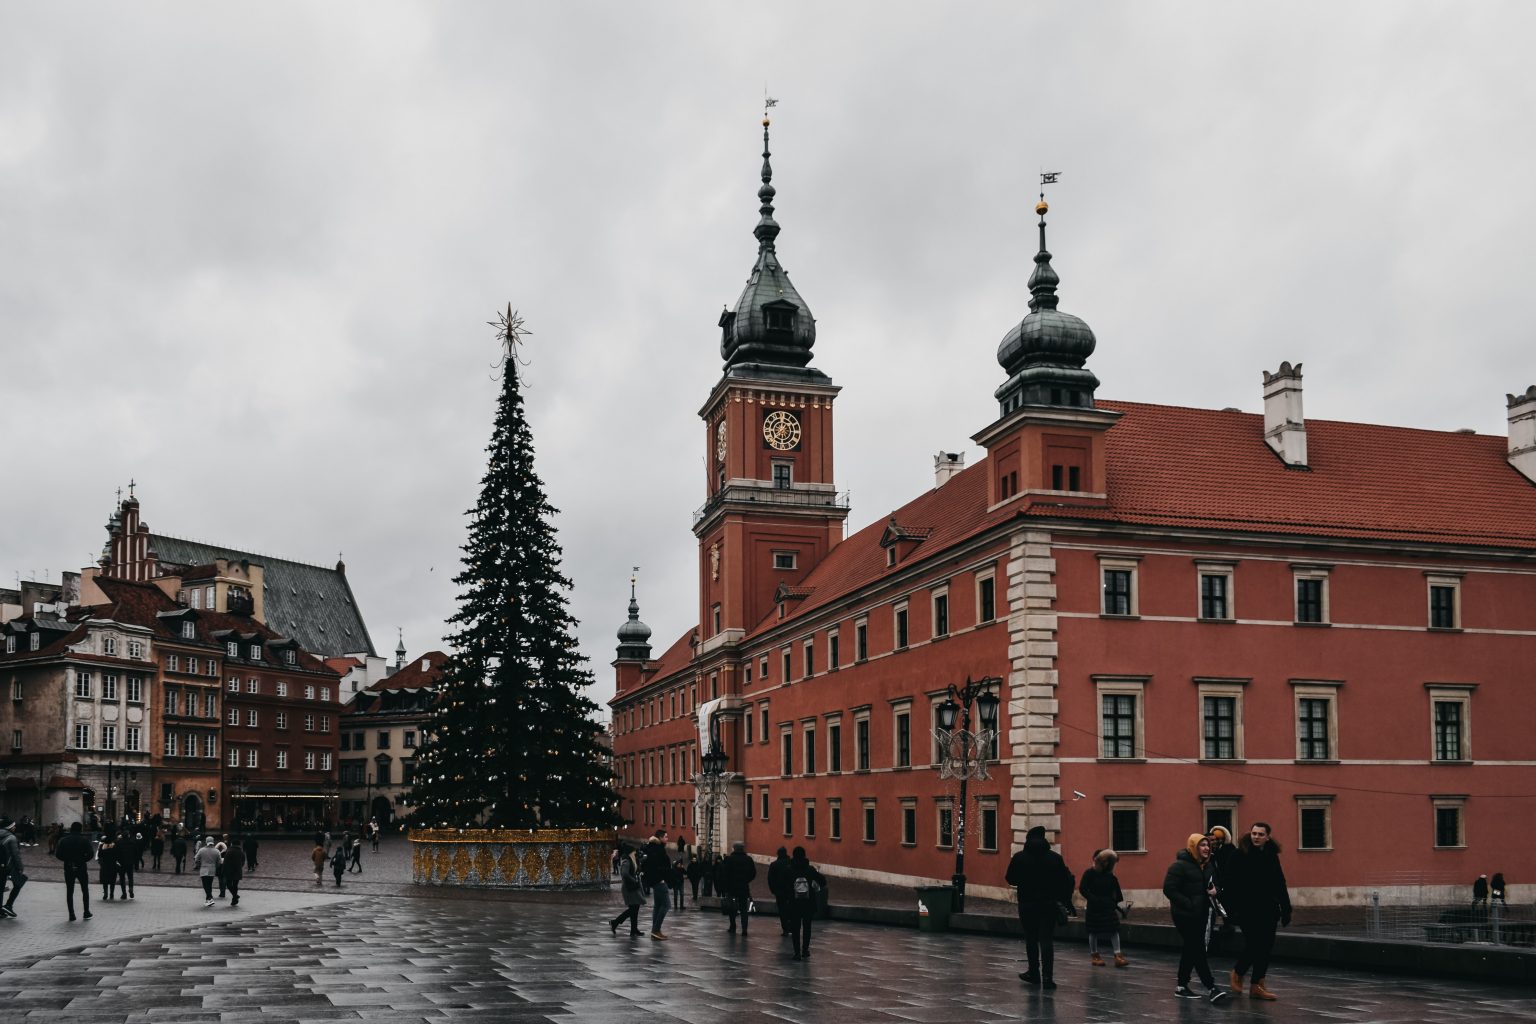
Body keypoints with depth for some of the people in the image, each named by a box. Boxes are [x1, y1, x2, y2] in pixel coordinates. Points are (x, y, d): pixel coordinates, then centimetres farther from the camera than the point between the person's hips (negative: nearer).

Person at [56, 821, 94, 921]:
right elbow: (90, 854, -10)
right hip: (81, 868, -1)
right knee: (85, 890, 11)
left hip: (68, 868, 1)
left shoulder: (63, 840, 1)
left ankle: (71, 914, 3)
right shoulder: (85, 840, -4)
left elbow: (57, 854, -4)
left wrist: (67, 859, 11)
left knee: (69, 891, 7)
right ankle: (86, 912, 11)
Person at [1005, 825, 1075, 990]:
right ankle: (1047, 977, -9)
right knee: (1047, 940, -1)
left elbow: (1010, 879, 2)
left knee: (1031, 939, 14)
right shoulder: (1055, 858, -3)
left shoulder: (1019, 858, -4)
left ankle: (1034, 973, 22)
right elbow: (1065, 882, -2)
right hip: (1049, 905, 0)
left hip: (1027, 904, 0)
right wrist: (1066, 902, 7)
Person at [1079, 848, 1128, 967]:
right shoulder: (1089, 873, -7)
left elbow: (1116, 891, 15)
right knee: (1094, 931, 6)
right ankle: (1094, 955, 18)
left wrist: (1116, 902, 1)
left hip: (1109, 907, 4)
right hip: (1094, 908, -4)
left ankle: (1118, 955, -7)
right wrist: (1093, 899, -20)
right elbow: (1082, 888, -13)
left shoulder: (1110, 875, 7)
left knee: (1114, 930, -5)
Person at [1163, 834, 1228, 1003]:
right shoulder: (1180, 865, -13)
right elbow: (1169, 889, -18)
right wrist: (1188, 904, -21)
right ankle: (1210, 988, -7)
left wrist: (1214, 890, -1)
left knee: (1191, 949, 12)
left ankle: (1182, 986, 21)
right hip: (1185, 915, -8)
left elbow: (1212, 884, 24)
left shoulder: (1207, 865, 11)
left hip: (1201, 914, 8)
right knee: (1198, 950, -8)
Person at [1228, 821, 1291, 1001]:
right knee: (1253, 945, -7)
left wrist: (1285, 909, 11)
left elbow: (1280, 885, 14)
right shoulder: (1240, 856, -7)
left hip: (1268, 910, 5)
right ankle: (1238, 973, 20)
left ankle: (1257, 986, 13)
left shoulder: (1272, 856, 8)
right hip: (1248, 910, -5)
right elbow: (1232, 885, -11)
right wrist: (1231, 909, -17)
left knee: (1265, 946, 4)